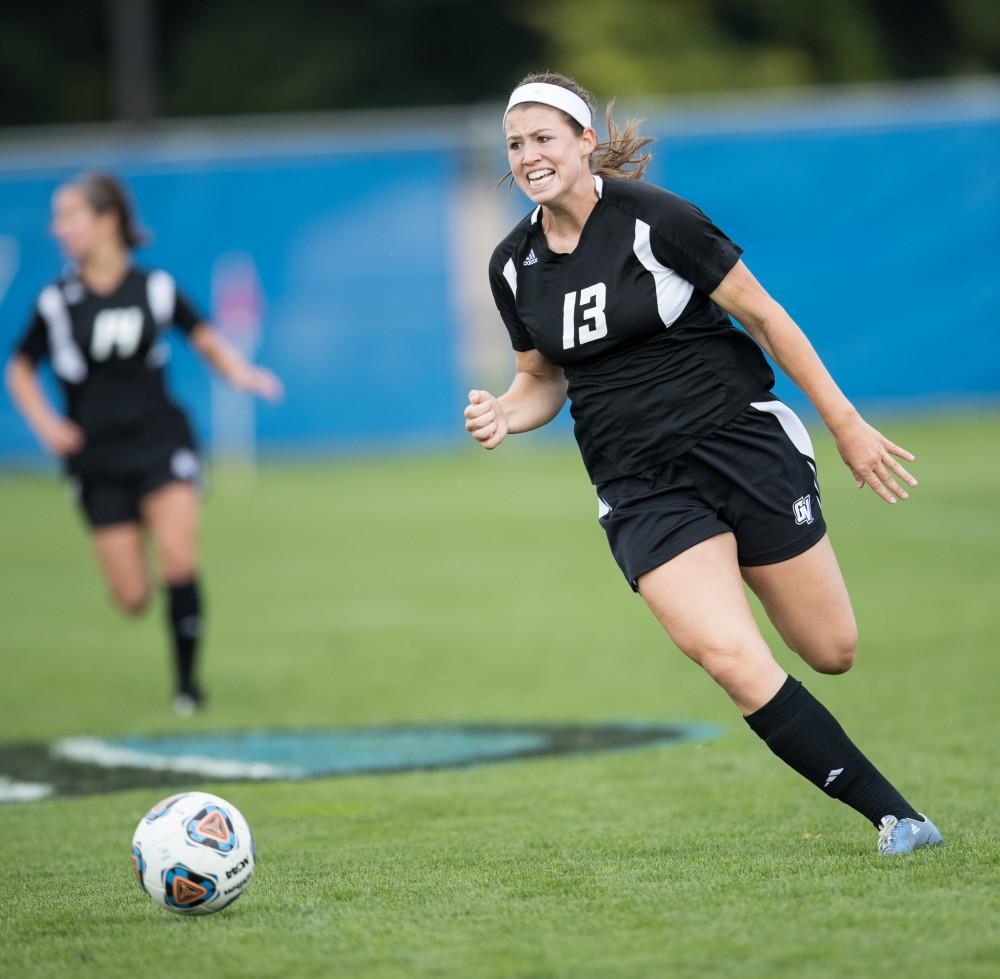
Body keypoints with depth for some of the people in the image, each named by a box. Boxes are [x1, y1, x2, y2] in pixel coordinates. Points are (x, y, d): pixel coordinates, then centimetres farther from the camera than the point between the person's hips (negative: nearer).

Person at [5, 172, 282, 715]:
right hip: (98, 457, 1)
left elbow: (206, 339, 13)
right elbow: (20, 369, 11)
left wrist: (240, 373, -6)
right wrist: (46, 424, -4)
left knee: (178, 555, -19)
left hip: (160, 440, 0)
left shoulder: (156, 288, -1)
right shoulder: (56, 301, -2)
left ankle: (187, 679, -1)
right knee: (132, 597, -4)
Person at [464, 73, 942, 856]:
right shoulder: (513, 266, 3)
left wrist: (847, 425, -5)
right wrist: (503, 415, -7)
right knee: (732, 660, -18)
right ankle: (894, 816, -8)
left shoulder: (652, 218, -12)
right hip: (640, 489, 3)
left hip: (743, 443, -2)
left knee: (833, 653, -1)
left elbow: (762, 315, -6)